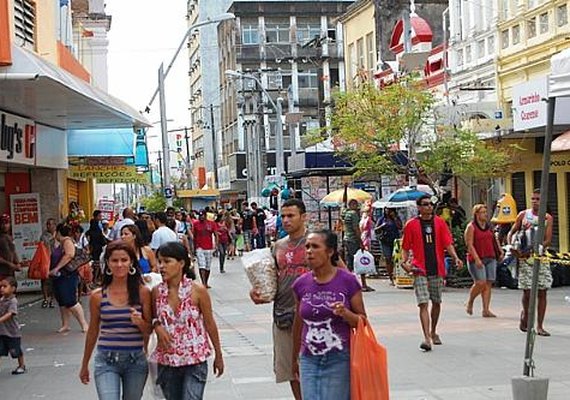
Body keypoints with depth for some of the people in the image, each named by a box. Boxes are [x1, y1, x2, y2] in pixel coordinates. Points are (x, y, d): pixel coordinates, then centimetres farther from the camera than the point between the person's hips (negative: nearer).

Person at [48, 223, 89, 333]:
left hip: (68, 276, -10)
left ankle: (84, 324, -6)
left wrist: (56, 268, -24)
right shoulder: (60, 245, 18)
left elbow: (69, 255, -24)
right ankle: (65, 325, 14)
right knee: (62, 303, 10)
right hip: (59, 277, 10)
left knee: (70, 302, -12)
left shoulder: (67, 241, -10)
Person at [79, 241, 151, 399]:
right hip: (107, 360, -1)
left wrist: (140, 322, -19)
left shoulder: (142, 292, -2)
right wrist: (84, 365, 18)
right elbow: (93, 331, 11)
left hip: (135, 360, 1)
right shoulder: (98, 296, 0)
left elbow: (149, 331, 4)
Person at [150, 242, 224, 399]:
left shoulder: (197, 290, -11)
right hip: (166, 362, 4)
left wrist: (218, 356, 5)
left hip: (194, 362, -4)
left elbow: (210, 324, -1)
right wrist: (157, 326, -11)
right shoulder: (157, 292, -2)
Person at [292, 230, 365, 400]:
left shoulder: (347, 281, -7)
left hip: (339, 360, -3)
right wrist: (295, 358, 23)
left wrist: (346, 314, -22)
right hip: (309, 360, 3)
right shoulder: (301, 284, 3)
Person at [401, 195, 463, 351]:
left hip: (437, 269, 3)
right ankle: (427, 338, -18)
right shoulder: (411, 225, 1)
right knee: (423, 304, -12)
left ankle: (433, 332, 32)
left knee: (436, 302, 13)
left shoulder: (439, 222, 6)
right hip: (420, 270, -3)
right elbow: (405, 247, 6)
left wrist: (456, 258, -16)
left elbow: (448, 243, 0)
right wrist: (404, 262, -10)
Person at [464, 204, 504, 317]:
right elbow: (469, 244, -11)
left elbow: (494, 240, 26)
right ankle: (469, 303, 8)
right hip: (476, 259, -6)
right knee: (480, 283, -16)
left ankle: (486, 310, 3)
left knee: (488, 284, 1)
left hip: (490, 259, 6)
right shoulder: (471, 227, -4)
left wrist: (500, 251, 12)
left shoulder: (489, 226, 15)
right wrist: (477, 259, -19)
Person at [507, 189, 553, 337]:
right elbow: (511, 232, 8)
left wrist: (534, 250, -17)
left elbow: (548, 240, -3)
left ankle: (539, 326, 4)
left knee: (542, 291, -1)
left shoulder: (548, 218, 5)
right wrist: (512, 247, -10)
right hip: (525, 258, -1)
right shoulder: (523, 215, 6)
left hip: (540, 257, 1)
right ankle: (525, 314, 26)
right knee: (527, 291, -4)